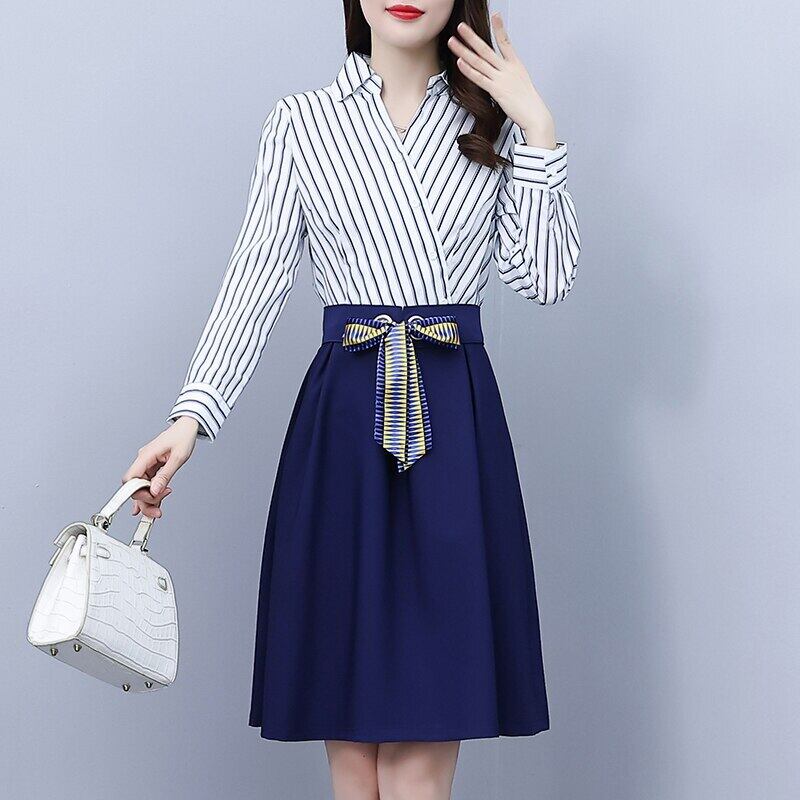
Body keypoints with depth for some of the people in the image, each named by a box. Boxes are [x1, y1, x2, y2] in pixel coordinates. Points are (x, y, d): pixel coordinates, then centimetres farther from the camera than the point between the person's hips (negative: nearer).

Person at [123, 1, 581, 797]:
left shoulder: (489, 120, 10)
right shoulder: (299, 123, 7)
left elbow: (546, 277, 2)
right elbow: (254, 281, 0)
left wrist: (536, 129, -2)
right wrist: (192, 414, -12)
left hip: (457, 420, 0)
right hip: (344, 415, 0)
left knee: (427, 725, -4)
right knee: (351, 727, 2)